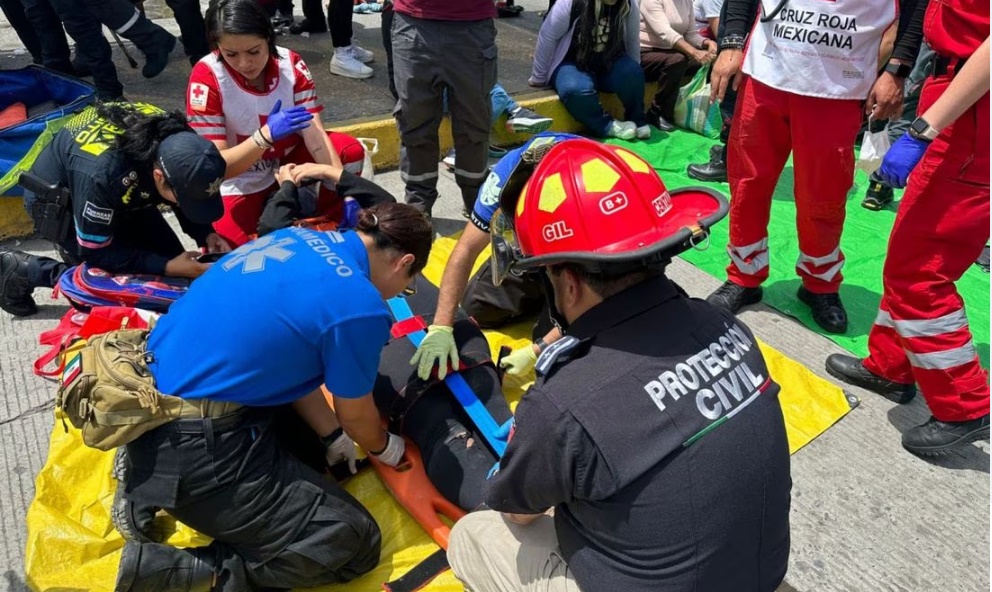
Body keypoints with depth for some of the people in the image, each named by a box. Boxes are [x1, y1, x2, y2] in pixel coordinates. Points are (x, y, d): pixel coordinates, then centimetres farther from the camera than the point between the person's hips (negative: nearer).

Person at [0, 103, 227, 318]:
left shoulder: (177, 144, -28)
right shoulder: (101, 174, -43)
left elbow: (189, 196, -6)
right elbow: (94, 252, -28)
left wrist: (205, 234, -22)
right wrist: (167, 267, -33)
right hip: (57, 199, -6)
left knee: (171, 254, 2)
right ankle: (22, 270, 6)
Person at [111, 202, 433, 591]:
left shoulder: (299, 237, 7)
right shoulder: (359, 307, -18)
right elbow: (356, 416, -1)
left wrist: (332, 437, 21)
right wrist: (384, 447, 21)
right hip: (191, 453, -9)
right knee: (355, 541, -2)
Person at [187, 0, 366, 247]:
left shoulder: (290, 64, -16)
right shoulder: (206, 77, -25)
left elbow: (314, 133, -22)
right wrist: (266, 135, -42)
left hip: (287, 160, 3)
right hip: (238, 182, -2)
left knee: (351, 151, -20)